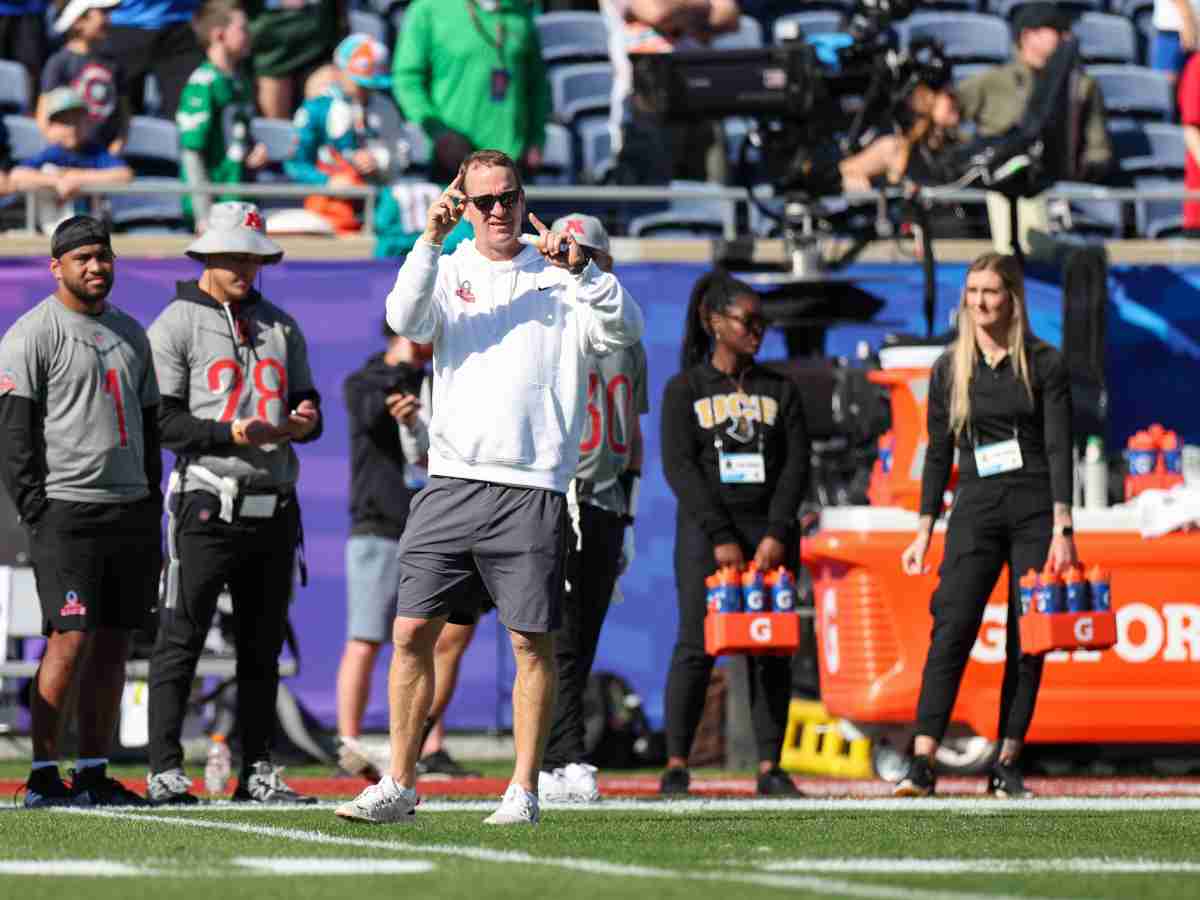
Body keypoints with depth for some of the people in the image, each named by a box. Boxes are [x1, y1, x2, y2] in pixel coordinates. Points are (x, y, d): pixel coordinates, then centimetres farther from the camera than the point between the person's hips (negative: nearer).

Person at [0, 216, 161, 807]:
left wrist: (151, 510, 15)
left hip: (130, 510, 7)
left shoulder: (129, 333, 17)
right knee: (71, 640, -12)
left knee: (113, 644, 5)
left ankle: (95, 773, 10)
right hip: (67, 509, -7)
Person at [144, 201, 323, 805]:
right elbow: (160, 421, -7)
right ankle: (164, 770, -5)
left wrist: (303, 421, -5)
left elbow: (308, 405, 20)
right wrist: (232, 434, -20)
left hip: (274, 504, 6)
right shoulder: (175, 325, -1)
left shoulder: (280, 327, 18)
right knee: (181, 638, -6)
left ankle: (257, 771, 15)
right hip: (209, 502, -6)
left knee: (263, 645, 9)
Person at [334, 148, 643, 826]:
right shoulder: (449, 272, 11)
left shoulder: (558, 278, 7)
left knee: (533, 642, 0)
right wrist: (432, 240, -19)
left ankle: (524, 792, 8)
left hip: (532, 489, -2)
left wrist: (579, 268, -21)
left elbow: (624, 329, -8)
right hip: (452, 483, 2)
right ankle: (399, 788, 7)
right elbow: (406, 319, -9)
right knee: (412, 631, 0)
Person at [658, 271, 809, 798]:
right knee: (696, 645, -10)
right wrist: (720, 537, -13)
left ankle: (770, 768, -2)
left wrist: (777, 534, -8)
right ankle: (676, 765, -9)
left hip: (769, 530, 3)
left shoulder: (779, 391, 14)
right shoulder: (685, 389, 6)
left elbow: (796, 464, 6)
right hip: (705, 528, -3)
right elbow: (679, 466, -4)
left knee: (771, 650, -2)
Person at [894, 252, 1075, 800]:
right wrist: (924, 532, 7)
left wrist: (1062, 529, -13)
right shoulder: (950, 369, 8)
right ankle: (922, 764, -17)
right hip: (975, 511, 1)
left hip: (1036, 511, -1)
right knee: (952, 630, -11)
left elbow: (1059, 448, -5)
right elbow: (938, 453, 11)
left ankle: (1006, 766, 6)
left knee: (1028, 641, -1)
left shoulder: (1044, 364, 0)